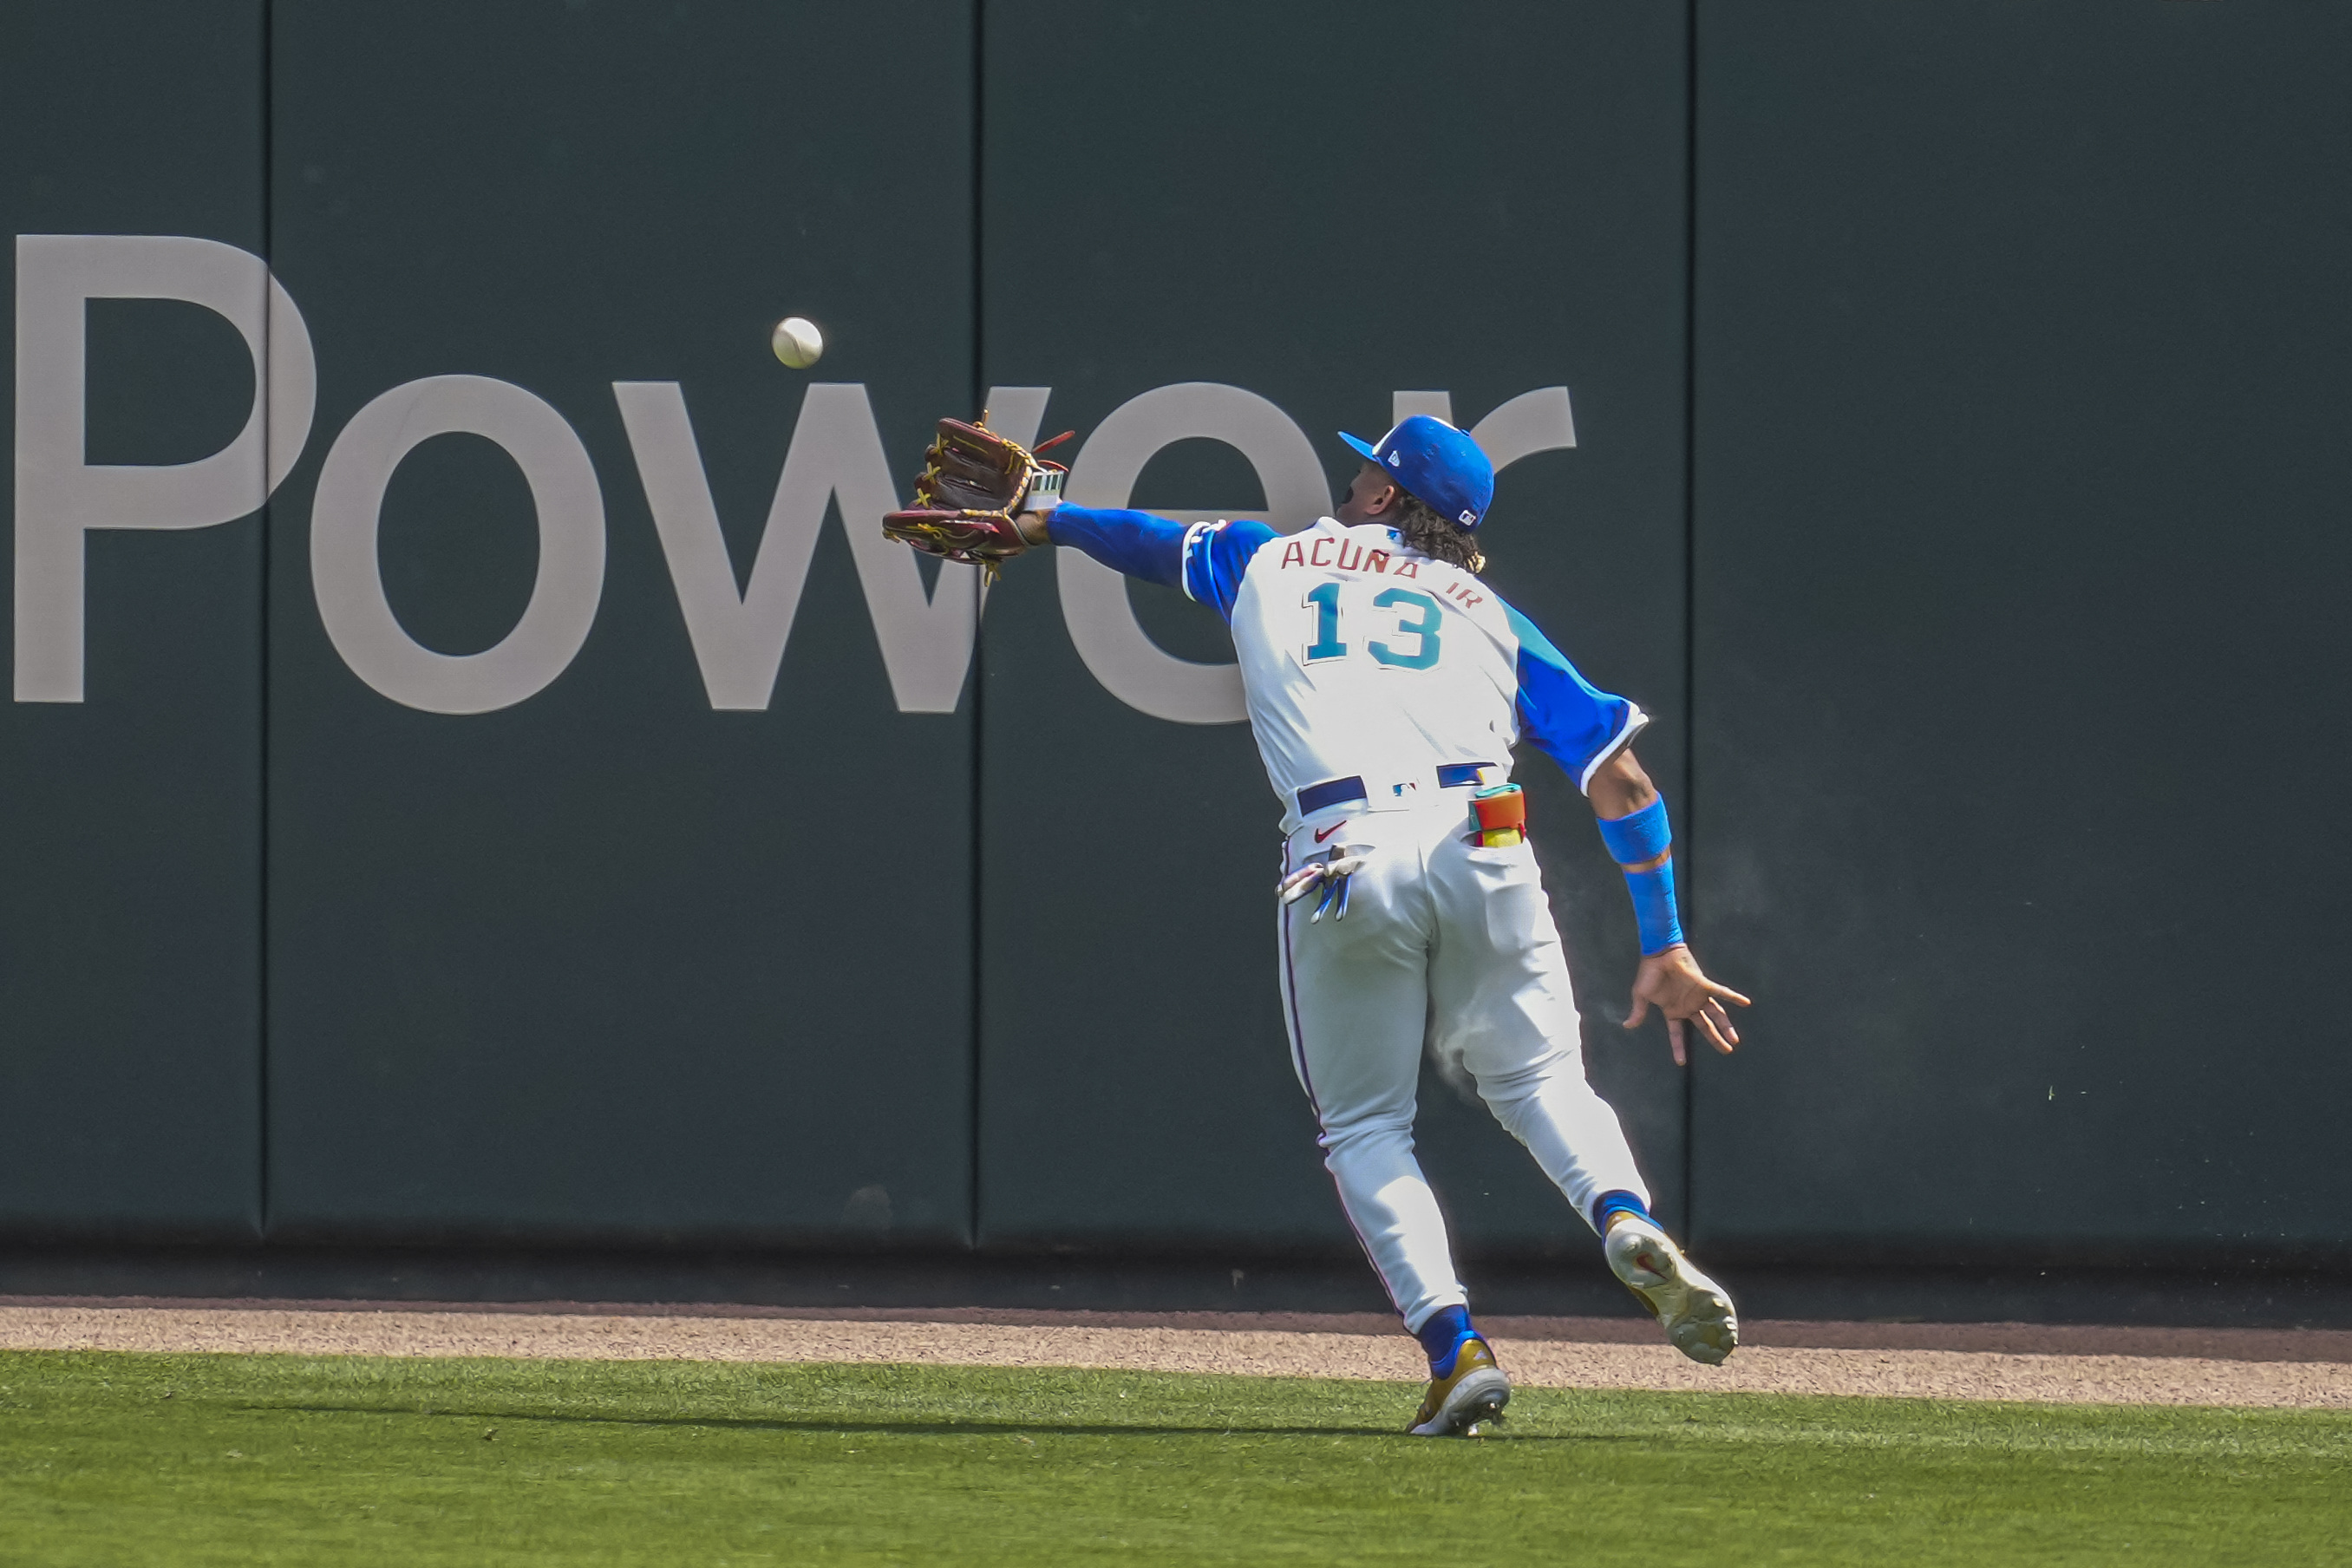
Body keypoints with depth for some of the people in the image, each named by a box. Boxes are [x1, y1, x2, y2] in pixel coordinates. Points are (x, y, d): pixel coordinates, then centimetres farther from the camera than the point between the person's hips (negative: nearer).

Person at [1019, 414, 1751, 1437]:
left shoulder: (1265, 565, 24)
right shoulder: (1490, 616, 23)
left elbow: (1150, 541, 44)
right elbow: (1618, 775, 15)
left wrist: (1045, 523, 63)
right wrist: (1664, 948, 17)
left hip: (1342, 868, -1)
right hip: (1478, 850, 1)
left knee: (1364, 1127, 11)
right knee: (1541, 1077, 13)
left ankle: (1454, 1345, -8)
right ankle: (1628, 1223, -20)